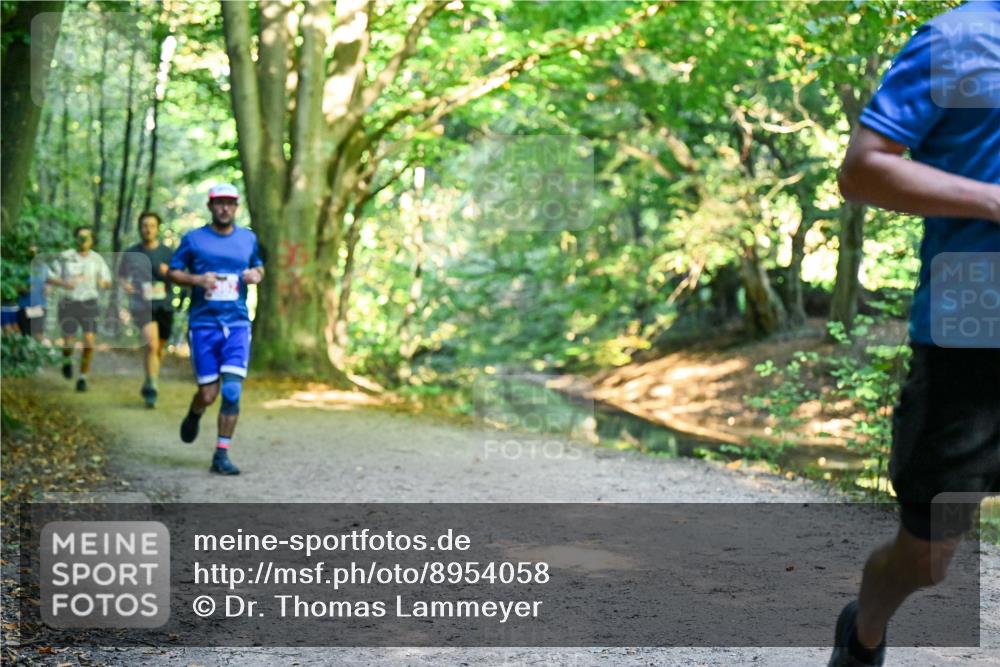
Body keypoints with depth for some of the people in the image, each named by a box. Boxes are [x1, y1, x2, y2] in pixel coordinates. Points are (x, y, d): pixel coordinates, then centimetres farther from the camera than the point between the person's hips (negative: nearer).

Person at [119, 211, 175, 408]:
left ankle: (148, 386, 37)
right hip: (142, 305, -2)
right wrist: (125, 284, -3)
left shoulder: (167, 253, 4)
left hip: (164, 305, 2)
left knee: (159, 349, 14)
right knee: (151, 343, -24)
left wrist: (168, 273, -14)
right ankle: (152, 388, -21)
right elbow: (121, 274, 19)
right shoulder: (131, 253, 5)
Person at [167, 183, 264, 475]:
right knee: (208, 393, -1)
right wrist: (197, 279, -13)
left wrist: (256, 274, 0)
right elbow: (173, 272, 6)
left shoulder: (248, 238, 10)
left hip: (237, 323, 2)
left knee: (232, 390, -11)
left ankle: (221, 456, -4)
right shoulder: (193, 239, 2)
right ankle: (194, 416, 37)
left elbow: (258, 267, 24)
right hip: (203, 323, -1)